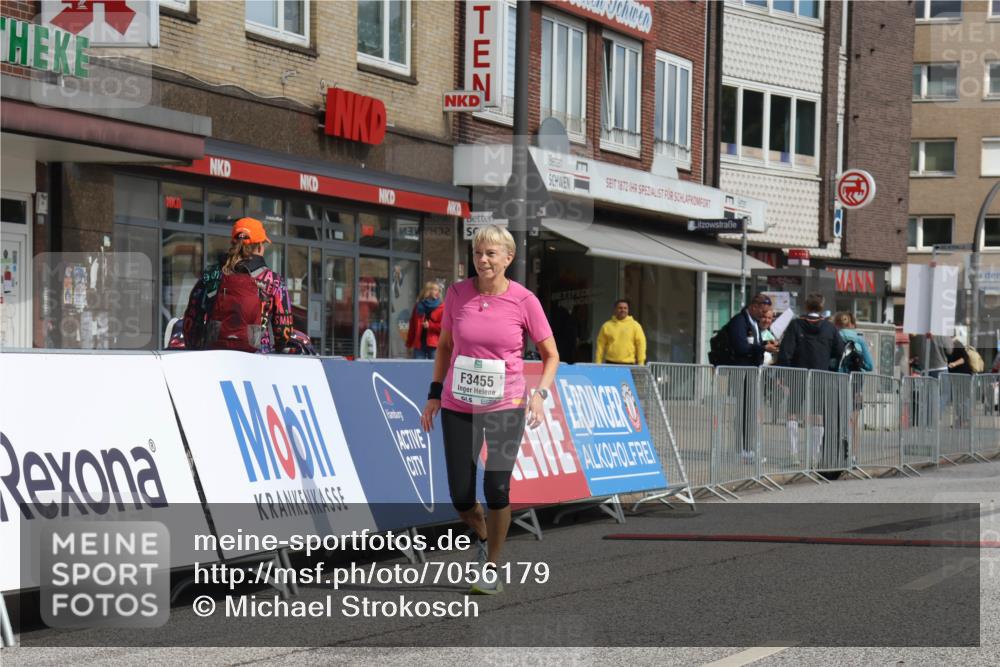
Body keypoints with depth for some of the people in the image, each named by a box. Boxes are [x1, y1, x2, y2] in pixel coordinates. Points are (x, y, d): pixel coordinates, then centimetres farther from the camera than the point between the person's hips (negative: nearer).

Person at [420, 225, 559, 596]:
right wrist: (435, 395, 8)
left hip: (506, 407, -2)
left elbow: (551, 355, 2)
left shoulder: (524, 301, -7)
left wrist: (540, 394, -13)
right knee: (461, 496, 0)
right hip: (458, 407, 2)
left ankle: (492, 566, 9)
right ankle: (483, 536, 34)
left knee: (497, 488, -12)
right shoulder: (457, 294, -2)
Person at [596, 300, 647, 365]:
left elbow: (641, 344, 1)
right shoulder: (606, 326, 7)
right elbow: (601, 345, 8)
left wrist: (641, 363, -5)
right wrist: (598, 364, 3)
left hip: (628, 364, -1)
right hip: (610, 364, 1)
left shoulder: (635, 325, 4)